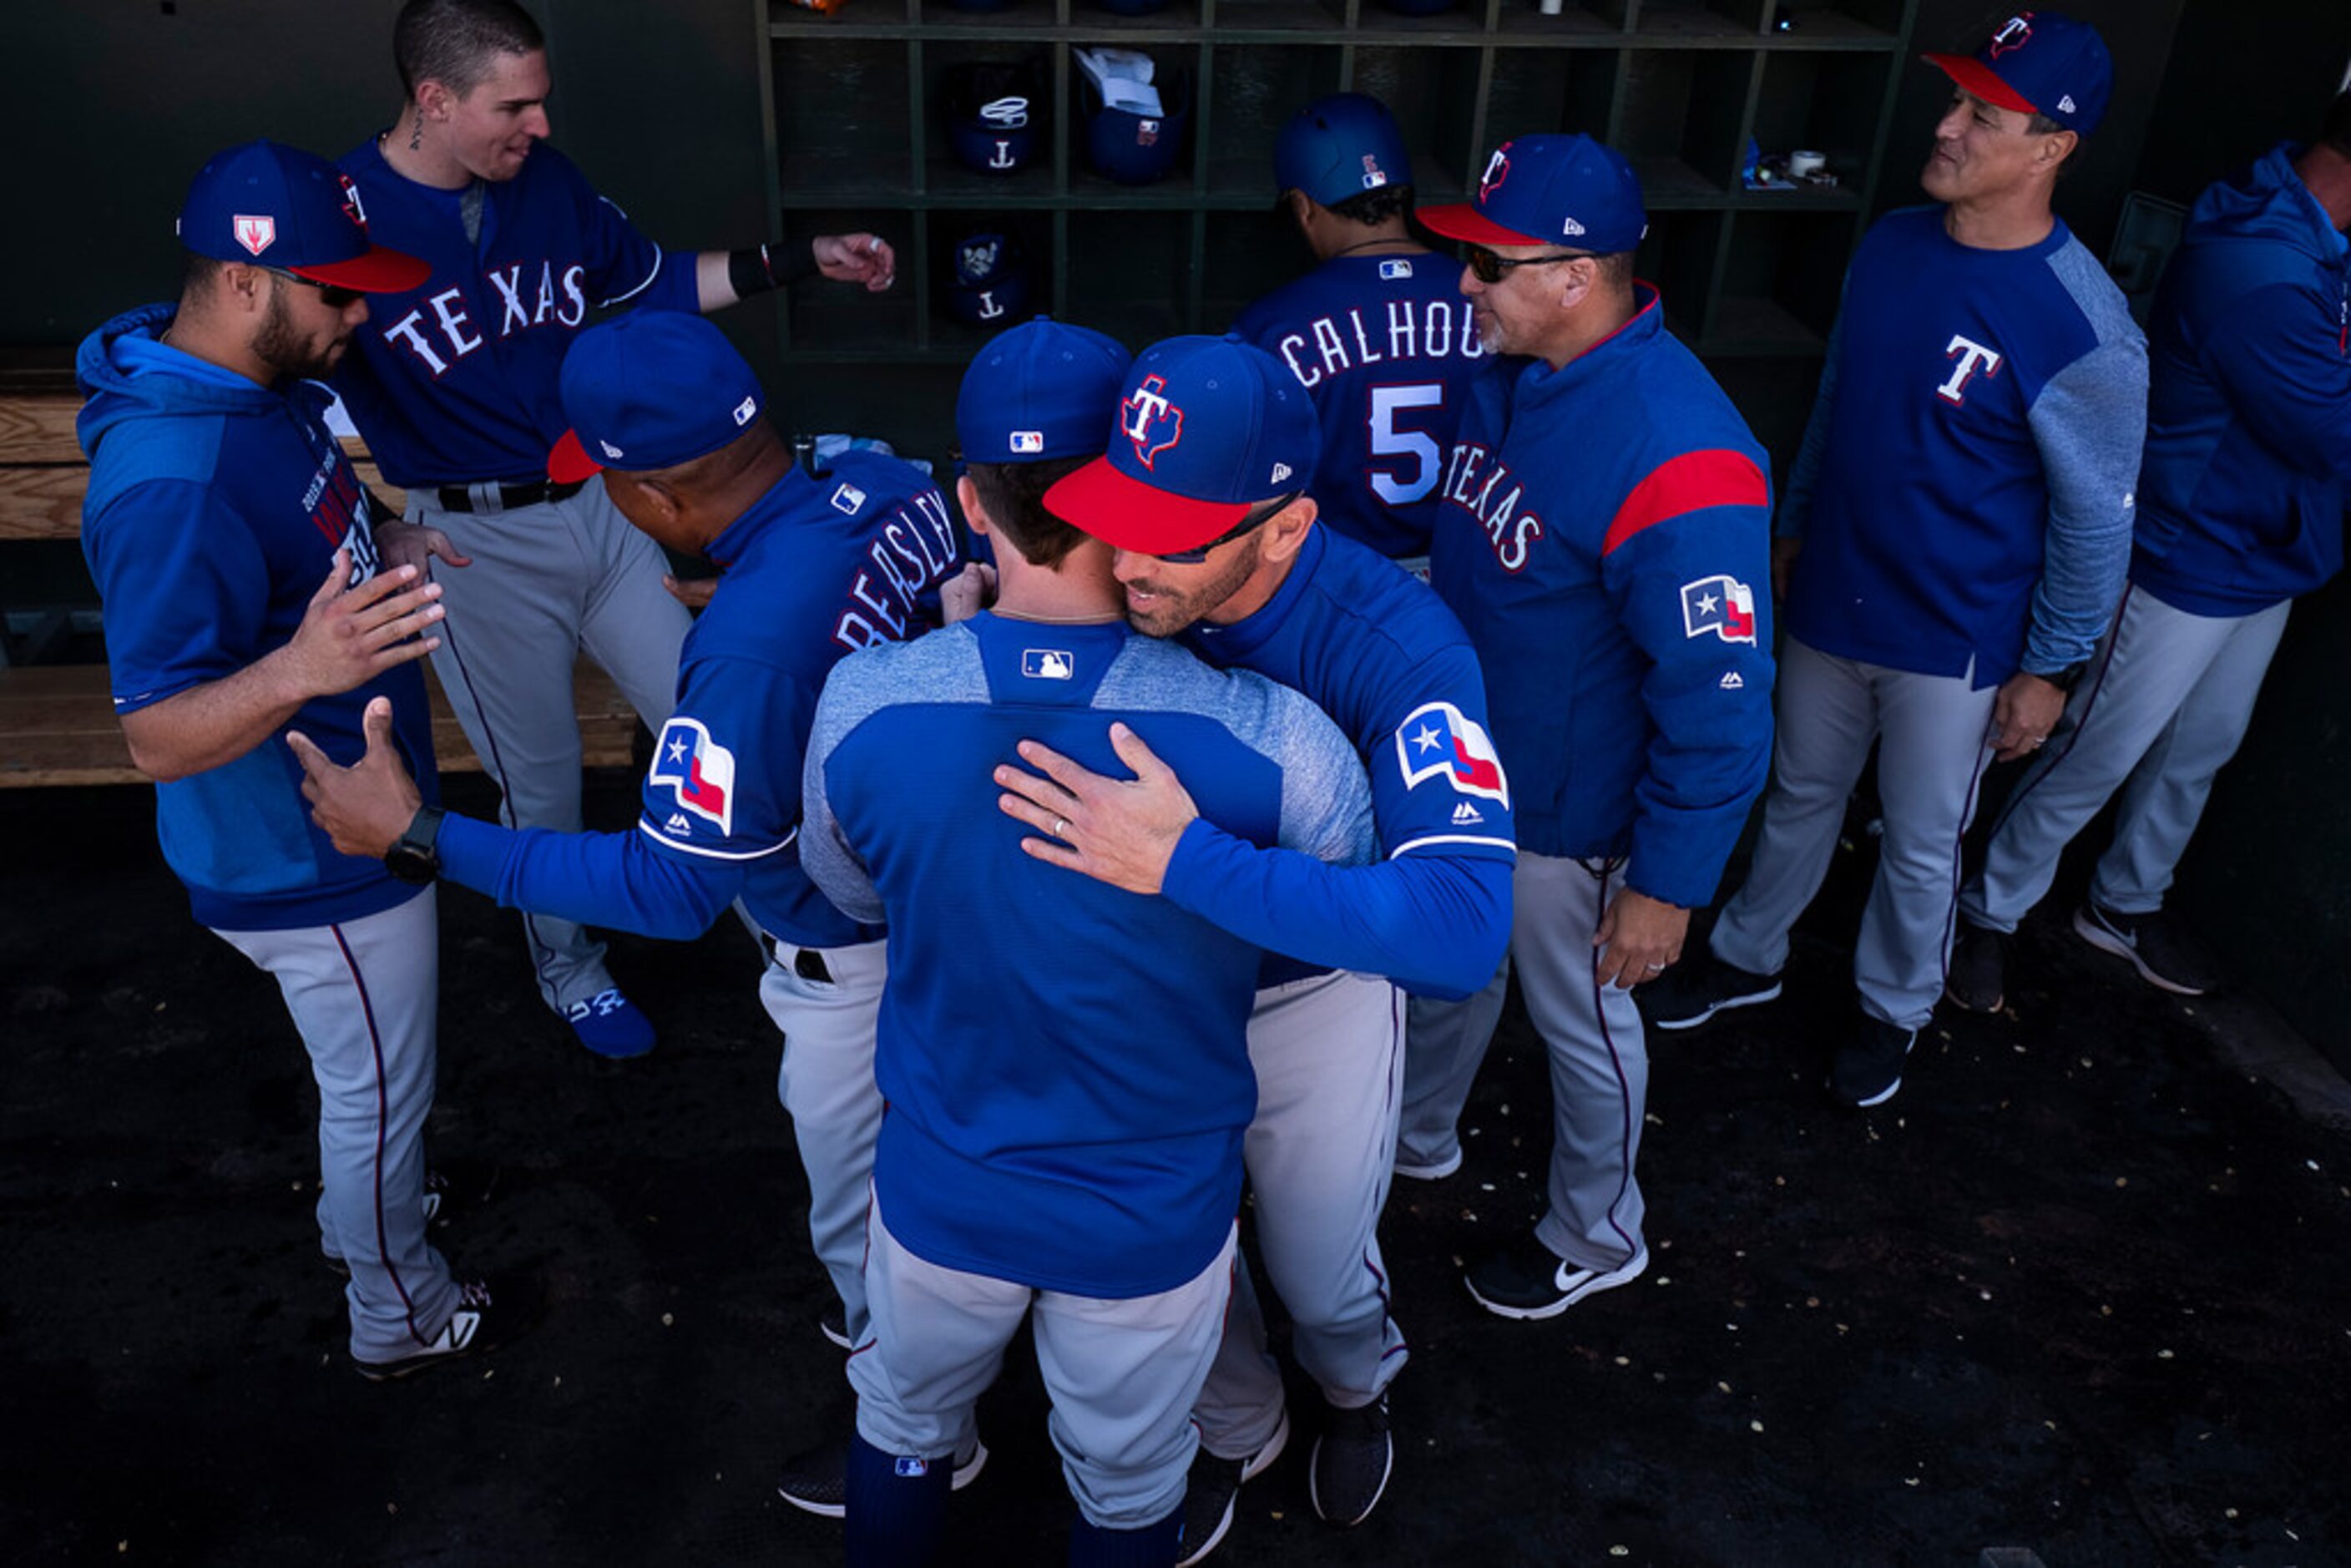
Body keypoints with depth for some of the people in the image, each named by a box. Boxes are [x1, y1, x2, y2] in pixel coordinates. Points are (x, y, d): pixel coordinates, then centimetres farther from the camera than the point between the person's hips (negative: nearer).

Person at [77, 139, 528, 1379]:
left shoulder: (258, 382, -2)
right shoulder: (171, 485, -34)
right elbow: (157, 738, -33)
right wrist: (298, 670, -49)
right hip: (313, 867, -9)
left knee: (365, 1084, 30)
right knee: (379, 1092, 13)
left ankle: (359, 1217, 56)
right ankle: (399, 1316, 37)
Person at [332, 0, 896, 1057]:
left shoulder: (544, 179, -2)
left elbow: (655, 282, 12)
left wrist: (798, 261, 6)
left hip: (601, 504, 5)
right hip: (476, 542, -4)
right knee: (539, 776, 12)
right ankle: (568, 970, 38)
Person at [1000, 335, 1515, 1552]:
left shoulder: (1392, 643, -36)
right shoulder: (1105, 585, -24)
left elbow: (1464, 932, -48)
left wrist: (1187, 861, -55)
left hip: (1314, 979, -2)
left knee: (1319, 1275, 17)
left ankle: (1357, 1379, 58)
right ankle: (1238, 1426, 53)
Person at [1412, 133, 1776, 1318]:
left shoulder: (1675, 458, -33)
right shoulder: (1512, 373, -5)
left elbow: (1720, 697, -28)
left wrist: (1669, 884, -22)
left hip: (1564, 817, -8)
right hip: (1464, 771, 8)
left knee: (1579, 1023, 15)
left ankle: (1596, 1237, 42)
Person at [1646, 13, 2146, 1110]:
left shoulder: (2082, 328, -22)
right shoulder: (1892, 244, -3)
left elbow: (2095, 516, -14)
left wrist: (2050, 667, -9)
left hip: (1955, 640, -5)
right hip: (1830, 603, 5)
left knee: (1919, 844, 13)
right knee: (1799, 795, 23)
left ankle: (1894, 1010, 38)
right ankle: (1748, 958, 44)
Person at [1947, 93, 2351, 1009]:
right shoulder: (2258, 273, -30)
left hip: (2267, 558, 9)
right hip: (2192, 565, -9)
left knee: (2200, 751, 22)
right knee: (2096, 759, 4)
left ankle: (2126, 904, 41)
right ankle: (1989, 915, 22)